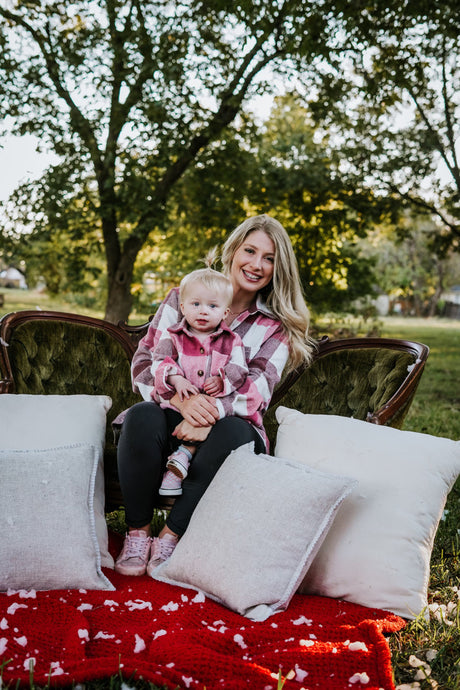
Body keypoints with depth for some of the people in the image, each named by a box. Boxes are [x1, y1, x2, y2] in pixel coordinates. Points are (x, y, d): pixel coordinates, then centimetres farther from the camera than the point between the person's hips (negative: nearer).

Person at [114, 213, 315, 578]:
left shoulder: (276, 326, 8)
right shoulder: (182, 297, 8)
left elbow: (259, 385, -8)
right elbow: (144, 361, 0)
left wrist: (212, 413, -27)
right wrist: (181, 399, -21)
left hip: (225, 420, 0)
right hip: (172, 413, 0)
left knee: (235, 434, -35)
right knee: (143, 417, -33)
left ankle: (171, 537, -20)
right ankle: (138, 531, -15)